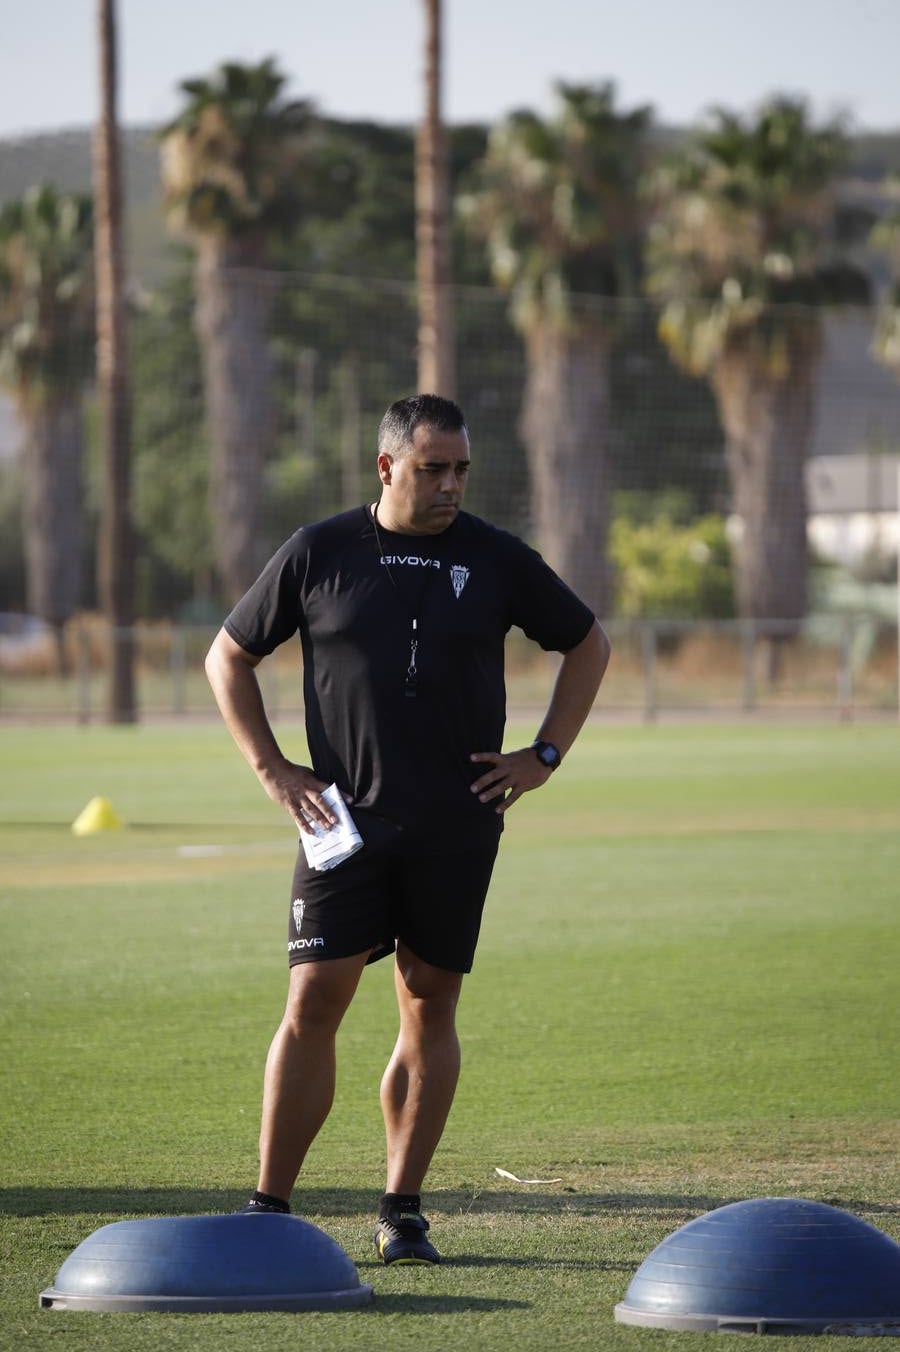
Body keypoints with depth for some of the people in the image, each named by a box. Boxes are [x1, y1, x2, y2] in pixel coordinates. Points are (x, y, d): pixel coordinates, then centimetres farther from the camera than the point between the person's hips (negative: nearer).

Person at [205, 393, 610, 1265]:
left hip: (459, 825, 1)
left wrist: (544, 757, 7)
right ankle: (268, 1208, -3)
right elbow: (228, 656, 12)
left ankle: (402, 1211, 10)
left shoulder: (495, 560, 4)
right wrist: (271, 769, 3)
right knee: (313, 1003, -7)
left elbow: (587, 645, 17)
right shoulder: (319, 554, 2)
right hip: (344, 822, -1)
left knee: (430, 1010, 3)